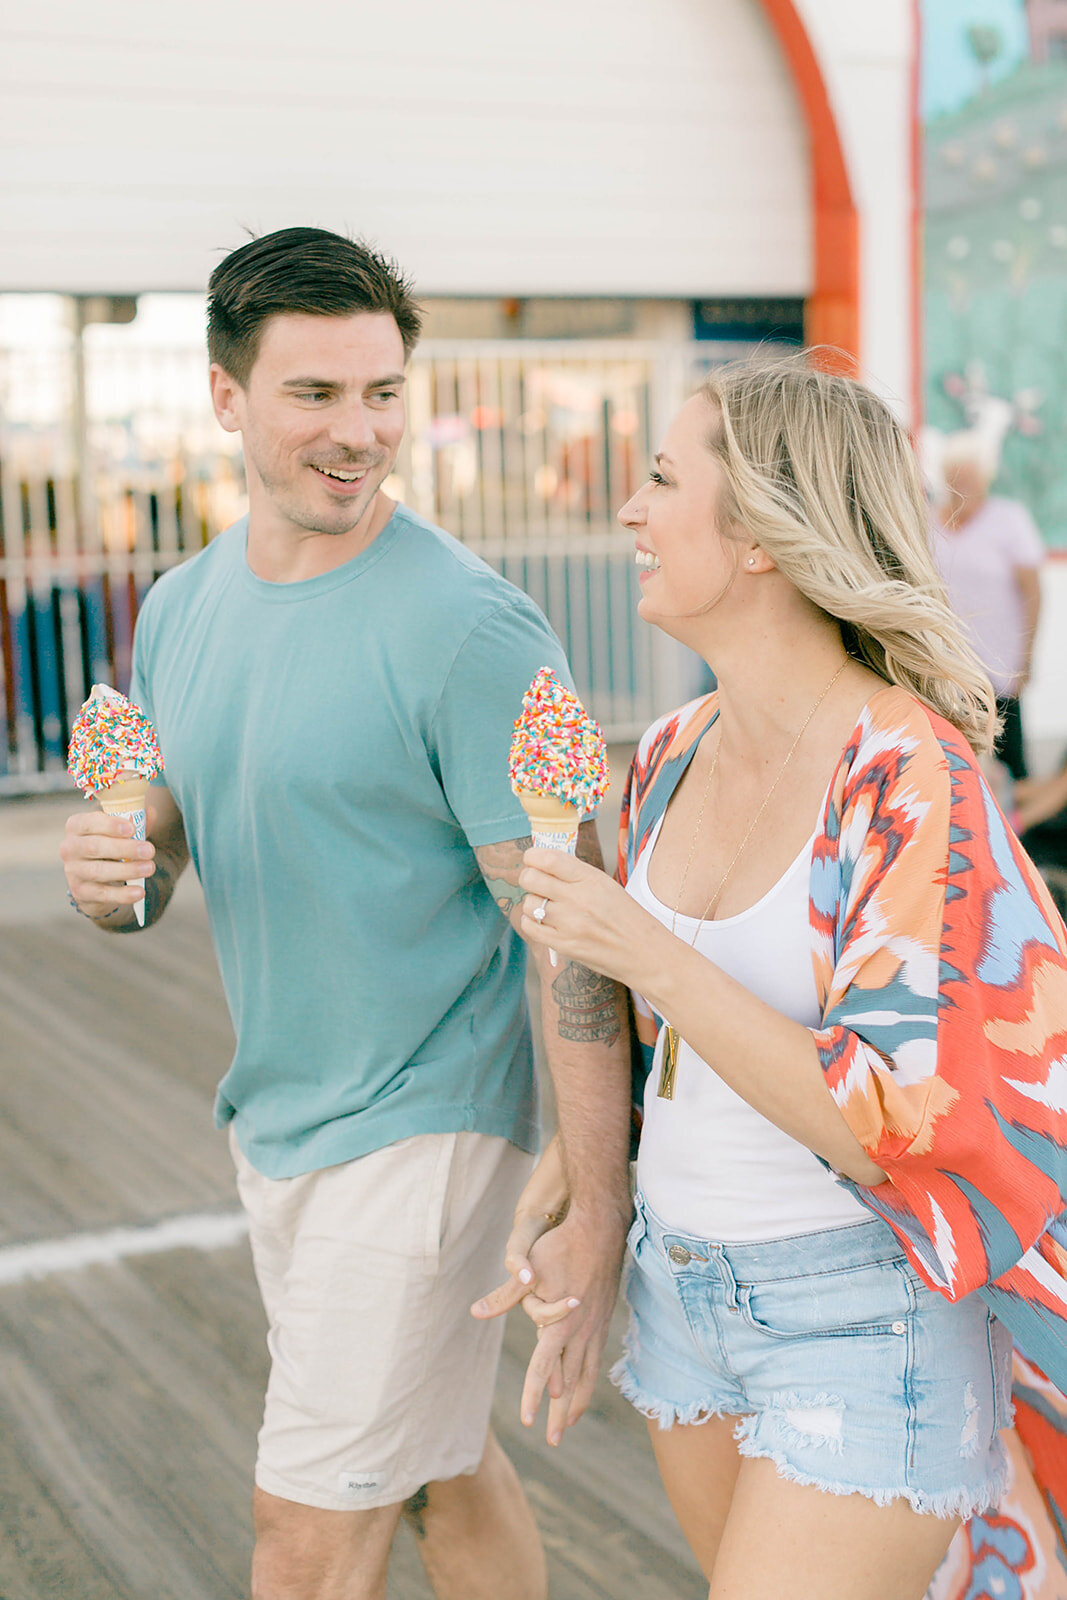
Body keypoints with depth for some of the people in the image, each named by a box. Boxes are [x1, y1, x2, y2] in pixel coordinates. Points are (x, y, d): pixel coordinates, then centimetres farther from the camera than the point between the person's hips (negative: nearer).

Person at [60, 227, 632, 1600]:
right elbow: (159, 858, 11)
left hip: (419, 1125, -7)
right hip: (267, 1114, 7)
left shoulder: (469, 631, -19)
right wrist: (108, 878, -14)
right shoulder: (179, 611, 4)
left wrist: (599, 1212, -20)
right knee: (440, 1471, 22)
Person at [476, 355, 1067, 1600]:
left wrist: (648, 954, -25)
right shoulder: (673, 756, 1)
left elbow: (889, 1130, -24)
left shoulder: (911, 779, -21)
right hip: (682, 1291, 7)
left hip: (861, 1315, -7)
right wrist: (559, 1195, 4)